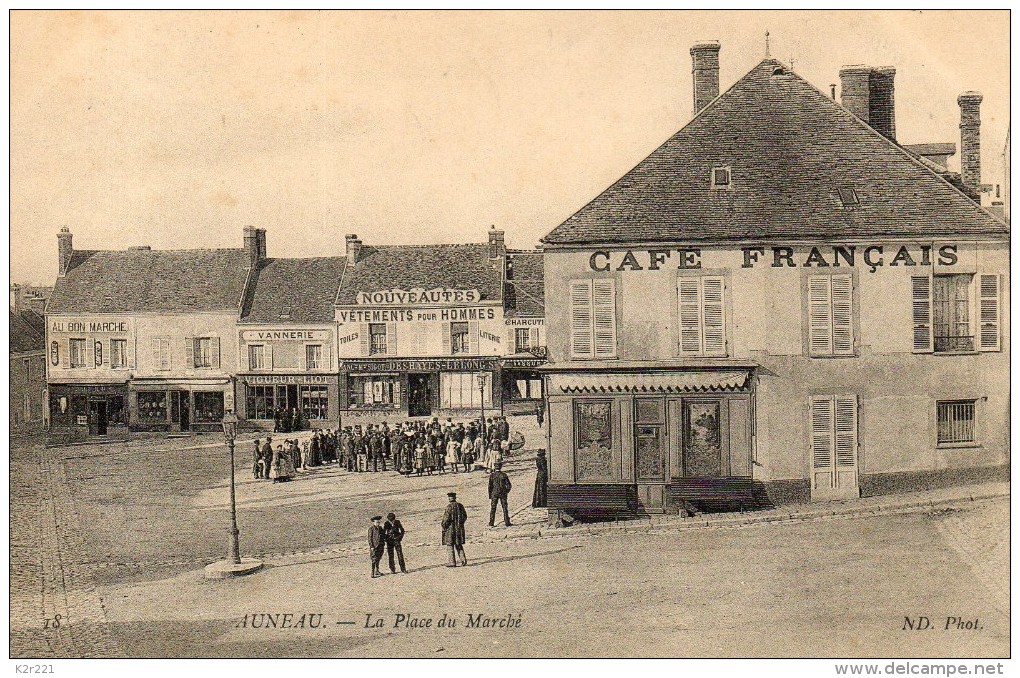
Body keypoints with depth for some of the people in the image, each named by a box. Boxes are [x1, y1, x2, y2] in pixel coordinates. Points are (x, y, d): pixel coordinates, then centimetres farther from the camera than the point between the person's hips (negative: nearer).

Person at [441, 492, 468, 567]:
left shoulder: (449, 506, -15)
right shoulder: (460, 505, 4)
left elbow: (446, 518, -17)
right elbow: (465, 517, 10)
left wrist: (444, 527, -5)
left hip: (450, 529, -6)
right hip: (459, 528, 6)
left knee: (450, 545, 3)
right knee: (459, 544, 17)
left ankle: (452, 562, 2)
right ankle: (463, 559, 7)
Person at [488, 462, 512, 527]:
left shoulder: (492, 475, -5)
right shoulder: (504, 475, -6)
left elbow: (490, 486, -2)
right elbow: (509, 485, -4)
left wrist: (490, 496, 6)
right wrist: (507, 491, 14)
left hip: (494, 493, 0)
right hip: (503, 494, 0)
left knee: (493, 508, 7)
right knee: (505, 508, 8)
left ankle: (491, 523, 5)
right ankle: (507, 522, 8)